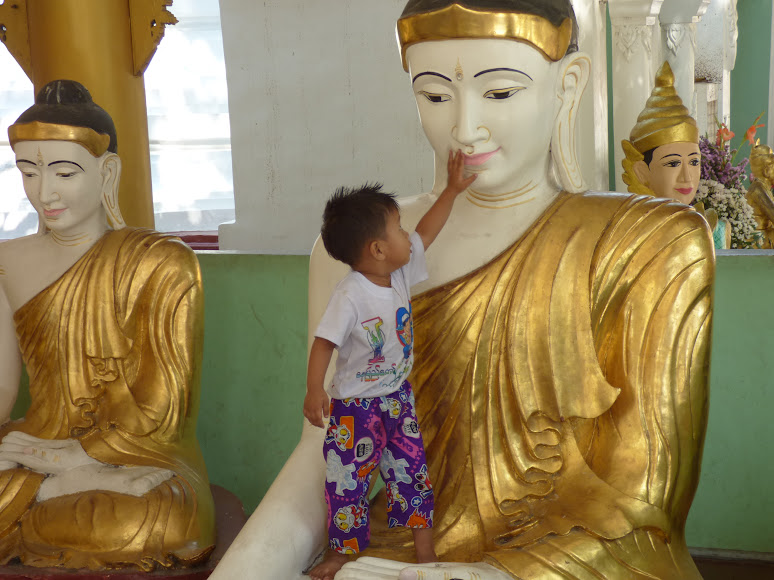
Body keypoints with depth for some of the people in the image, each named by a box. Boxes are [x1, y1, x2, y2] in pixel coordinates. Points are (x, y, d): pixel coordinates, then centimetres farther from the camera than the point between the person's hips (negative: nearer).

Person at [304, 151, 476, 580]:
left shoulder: (401, 272, -5)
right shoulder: (350, 295, -26)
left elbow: (426, 233, 8)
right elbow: (325, 341, -25)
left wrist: (453, 189, 10)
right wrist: (314, 390, -33)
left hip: (397, 395, 7)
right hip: (355, 404, -6)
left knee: (410, 466, 11)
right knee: (349, 477, 5)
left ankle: (424, 545, 23)